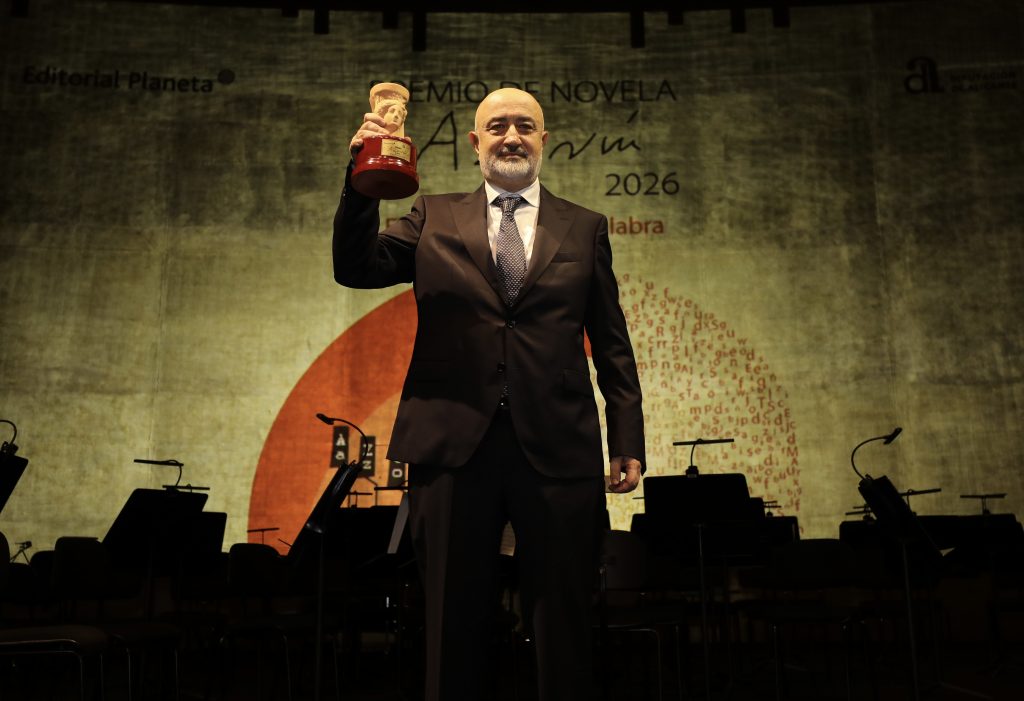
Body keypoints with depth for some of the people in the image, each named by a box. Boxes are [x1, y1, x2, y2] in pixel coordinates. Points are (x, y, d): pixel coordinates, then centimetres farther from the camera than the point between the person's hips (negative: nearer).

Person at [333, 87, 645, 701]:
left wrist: (629, 441, 3)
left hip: (557, 449, 0)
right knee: (455, 626, 11)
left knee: (563, 626, 9)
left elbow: (612, 344, 9)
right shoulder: (434, 218, 12)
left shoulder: (585, 228, 11)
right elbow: (355, 269, 0)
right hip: (455, 445, 0)